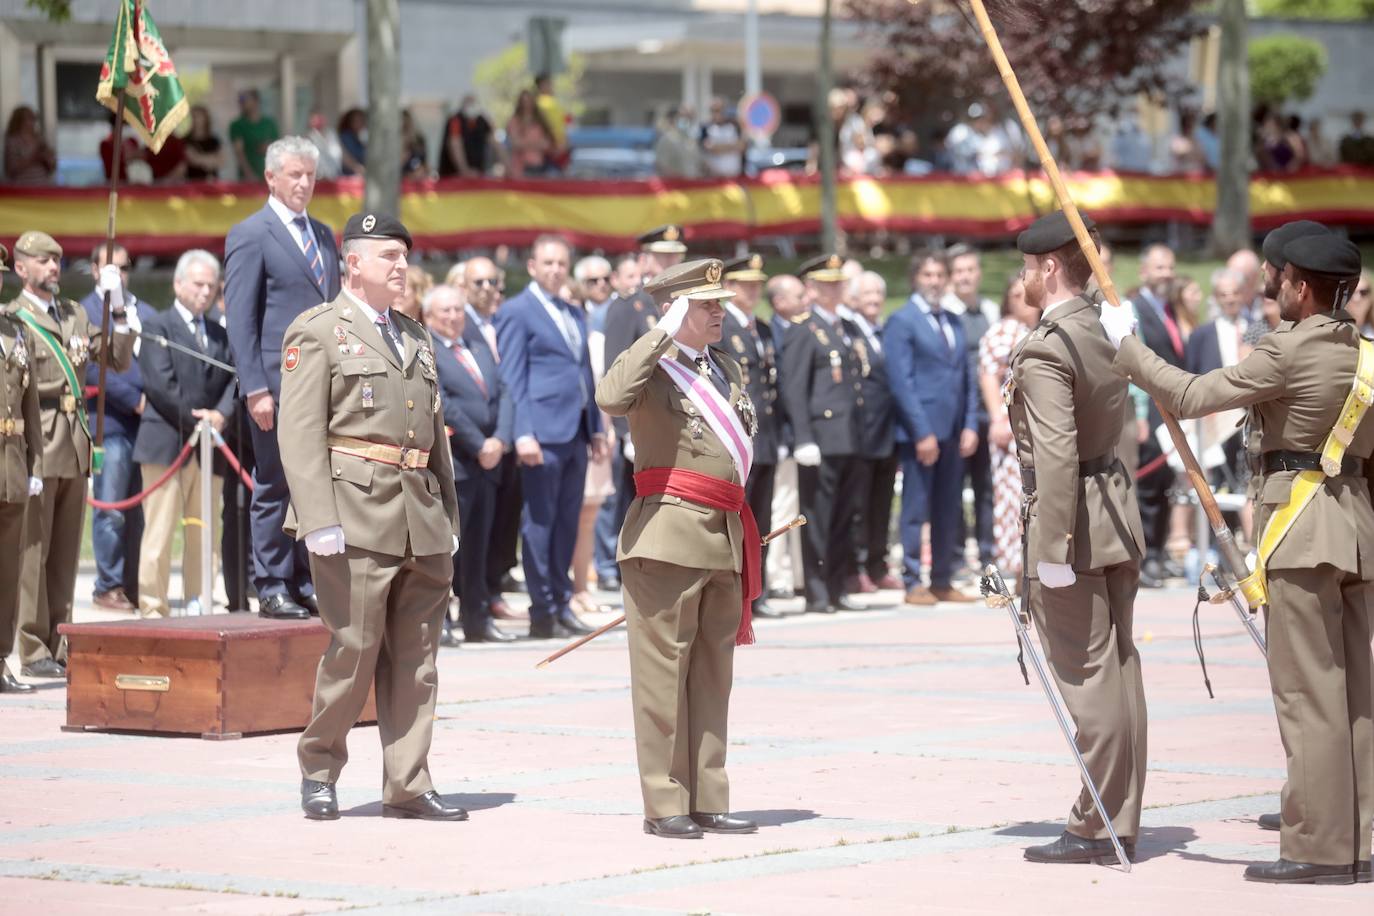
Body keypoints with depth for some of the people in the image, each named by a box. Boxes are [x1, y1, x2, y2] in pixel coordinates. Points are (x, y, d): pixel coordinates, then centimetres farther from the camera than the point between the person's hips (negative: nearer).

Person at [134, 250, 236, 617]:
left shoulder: (220, 335, 19)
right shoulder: (158, 326, 1)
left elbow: (232, 381, 8)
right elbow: (159, 383, -10)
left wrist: (220, 415, -11)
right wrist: (194, 421, -12)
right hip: (166, 443, -6)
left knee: (205, 532, 7)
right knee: (160, 531, -6)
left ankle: (198, 607, 11)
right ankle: (152, 608, -4)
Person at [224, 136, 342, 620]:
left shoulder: (323, 234, 17)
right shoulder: (250, 235, -4)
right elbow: (240, 320, -8)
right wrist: (255, 389, -14)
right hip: (279, 383, -6)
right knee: (275, 487, -1)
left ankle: (308, 583, 14)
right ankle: (272, 588, 4)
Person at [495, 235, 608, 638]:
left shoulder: (575, 315, 20)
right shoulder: (516, 312, -3)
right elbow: (512, 378, -8)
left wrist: (595, 427, 16)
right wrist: (522, 434, -16)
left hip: (576, 433, 7)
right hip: (543, 432, -7)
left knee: (567, 522, 10)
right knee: (540, 522, -4)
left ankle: (562, 604, 15)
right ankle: (542, 612, -1)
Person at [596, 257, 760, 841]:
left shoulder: (725, 369, 18)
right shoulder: (653, 365, -5)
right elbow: (611, 399, -29)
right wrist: (664, 333, -23)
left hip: (725, 537, 8)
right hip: (670, 532, -8)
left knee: (713, 674, 10)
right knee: (664, 671, -4)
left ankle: (707, 801, 15)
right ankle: (664, 806, -1)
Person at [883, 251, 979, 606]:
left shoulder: (954, 323, 17)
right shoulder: (902, 322, -5)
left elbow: (967, 378, 17)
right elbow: (902, 382, -11)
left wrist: (970, 425, 5)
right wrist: (922, 433, -16)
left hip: (953, 432, 7)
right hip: (921, 430, -7)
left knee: (947, 511, 9)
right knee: (916, 510, -3)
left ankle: (943, 581, 15)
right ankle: (913, 584, 2)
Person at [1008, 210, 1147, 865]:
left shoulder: (1045, 349, -17)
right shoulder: (1106, 332, 11)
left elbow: (1056, 454, -23)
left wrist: (1052, 548, -22)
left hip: (1072, 520, -9)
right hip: (1117, 512, 9)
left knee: (1087, 677, -4)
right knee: (1118, 671, 11)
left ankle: (1096, 829, 0)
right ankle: (1121, 824, 17)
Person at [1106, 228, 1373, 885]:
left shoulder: (1291, 350, -13)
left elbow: (1189, 396, -10)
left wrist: (1125, 345, 2)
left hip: (1301, 525, -8)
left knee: (1307, 692, -6)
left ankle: (1319, 847, -6)